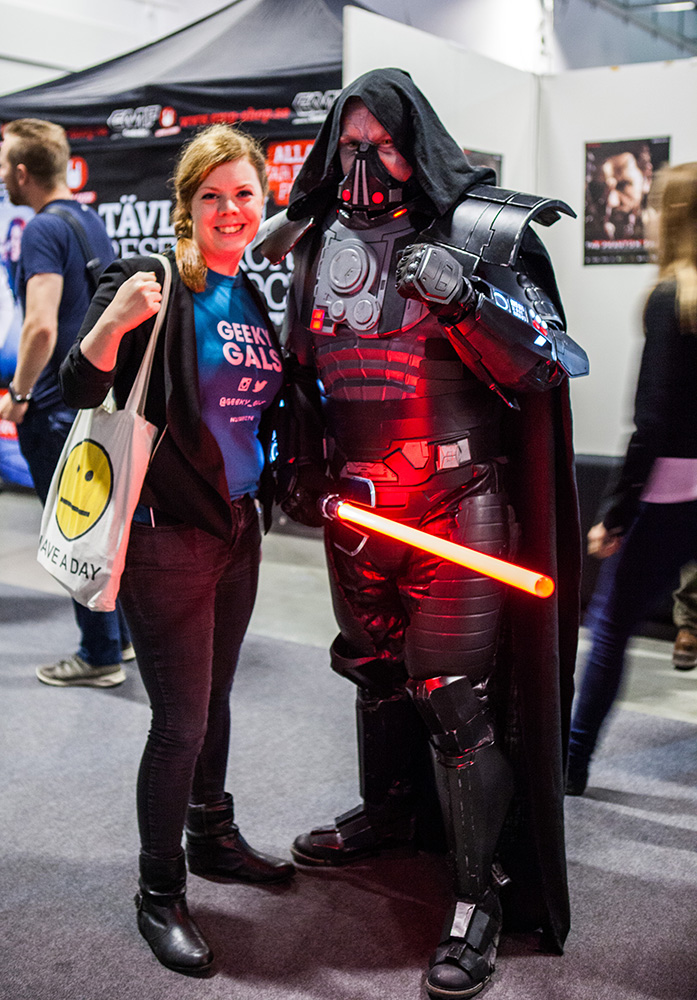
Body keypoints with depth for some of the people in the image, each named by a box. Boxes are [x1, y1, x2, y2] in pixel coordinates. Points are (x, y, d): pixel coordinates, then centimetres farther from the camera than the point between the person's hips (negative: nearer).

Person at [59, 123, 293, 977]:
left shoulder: (253, 297, 10)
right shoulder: (150, 283, -11)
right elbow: (79, 391, -18)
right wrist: (116, 320, -33)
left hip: (237, 526, 7)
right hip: (166, 531, -7)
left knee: (214, 696, 20)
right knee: (180, 720, -2)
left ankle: (213, 839, 40)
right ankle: (159, 895, 17)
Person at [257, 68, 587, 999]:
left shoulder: (481, 232, -7)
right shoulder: (322, 245, 8)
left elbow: (541, 370, -10)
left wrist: (462, 300, -24)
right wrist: (299, 467, 17)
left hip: (456, 503, -5)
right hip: (356, 502, 6)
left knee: (457, 696, -4)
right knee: (374, 667, 20)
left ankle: (479, 894, 11)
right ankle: (389, 813, 44)